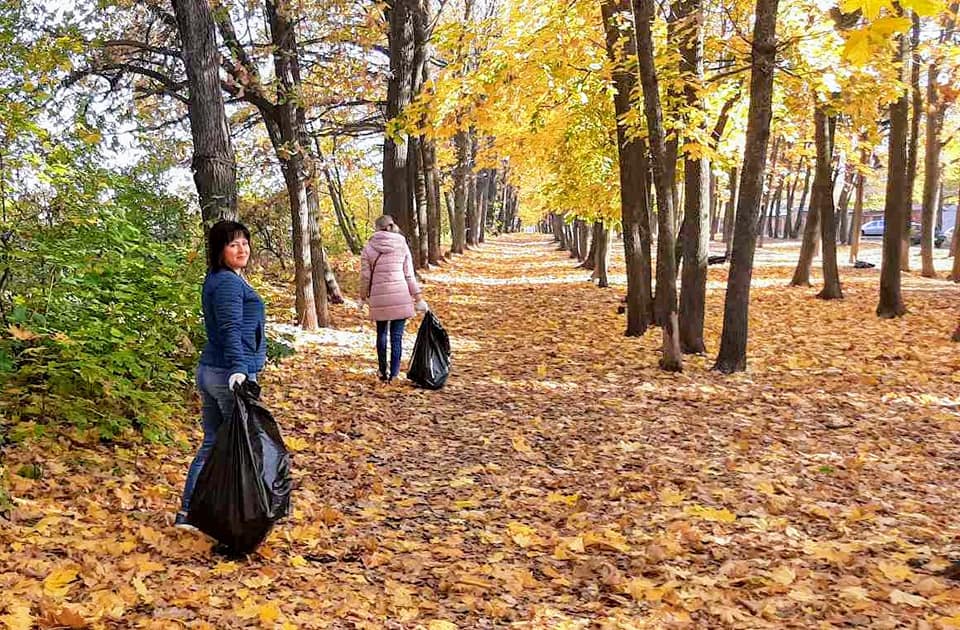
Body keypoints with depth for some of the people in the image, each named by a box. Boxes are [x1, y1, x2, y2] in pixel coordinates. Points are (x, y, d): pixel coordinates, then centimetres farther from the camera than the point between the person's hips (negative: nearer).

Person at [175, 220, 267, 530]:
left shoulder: (216, 280, 17)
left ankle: (187, 512, 18)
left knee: (212, 444, 14)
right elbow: (231, 330, -26)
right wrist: (239, 368, -37)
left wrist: (256, 354, 39)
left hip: (209, 371, 10)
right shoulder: (229, 282, -14)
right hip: (231, 375, -10)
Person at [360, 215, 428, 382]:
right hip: (400, 296, 0)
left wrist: (363, 296, 17)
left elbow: (365, 275, 3)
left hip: (379, 298, 0)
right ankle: (394, 373, 2)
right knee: (397, 336, 2)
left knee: (381, 334, 15)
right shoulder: (402, 245, 3)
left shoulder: (368, 247, 2)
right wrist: (418, 298, 6)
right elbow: (409, 275, 2)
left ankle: (383, 372, 20)